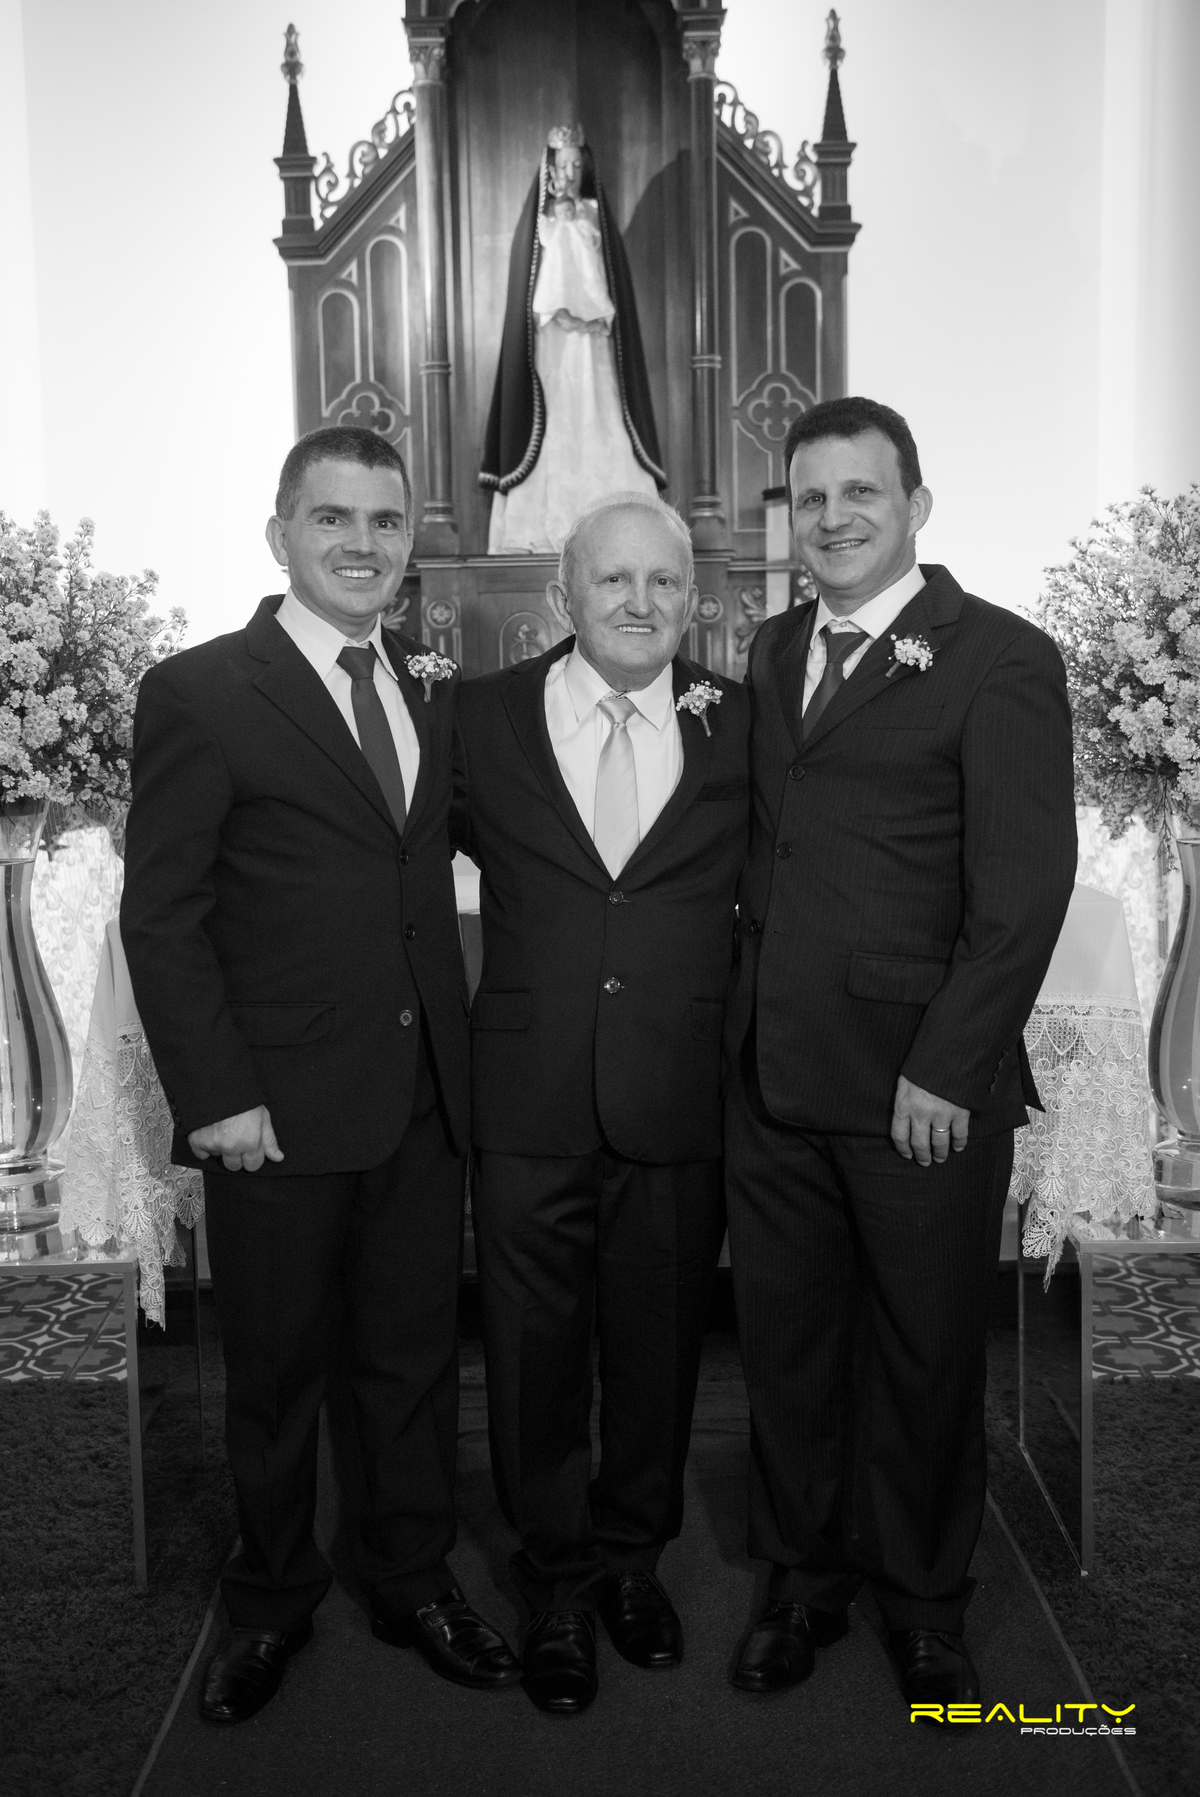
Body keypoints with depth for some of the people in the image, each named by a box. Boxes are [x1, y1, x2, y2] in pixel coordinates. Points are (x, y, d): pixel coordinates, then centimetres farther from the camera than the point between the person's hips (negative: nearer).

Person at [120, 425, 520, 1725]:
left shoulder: (435, 690, 10)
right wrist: (216, 1099, -13)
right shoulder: (198, 693, -8)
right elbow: (160, 917, -9)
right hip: (280, 1110, -4)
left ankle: (414, 1582, 38)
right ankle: (271, 1604, 36)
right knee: (275, 1371, 14)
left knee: (415, 1358, 17)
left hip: (424, 1100, 5)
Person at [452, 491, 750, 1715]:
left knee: (657, 1348, 17)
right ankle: (557, 1585, 35)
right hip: (528, 1106, 0)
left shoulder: (741, 724, 1)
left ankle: (634, 1556, 42)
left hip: (679, 1107, 1)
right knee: (534, 1354, 12)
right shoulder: (483, 716, 0)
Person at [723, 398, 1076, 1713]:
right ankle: (803, 1577, 37)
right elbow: (763, 843, 12)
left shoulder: (1002, 658, -7)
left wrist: (945, 1071, -15)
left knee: (925, 1352, 12)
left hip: (920, 1085, -5)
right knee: (782, 1340, 15)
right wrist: (746, 1003, 2)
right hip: (771, 1072, 5)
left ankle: (922, 1602, 35)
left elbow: (1023, 891, -12)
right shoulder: (772, 652, 12)